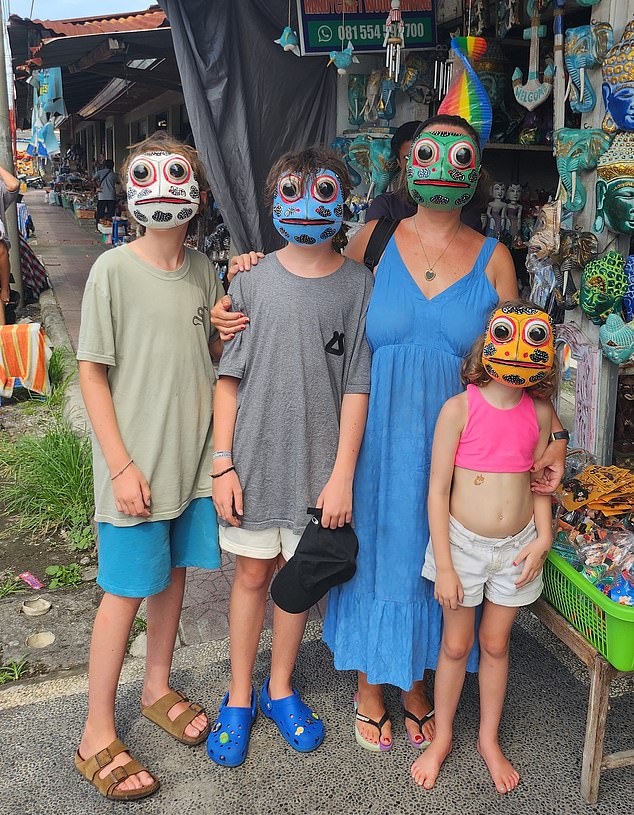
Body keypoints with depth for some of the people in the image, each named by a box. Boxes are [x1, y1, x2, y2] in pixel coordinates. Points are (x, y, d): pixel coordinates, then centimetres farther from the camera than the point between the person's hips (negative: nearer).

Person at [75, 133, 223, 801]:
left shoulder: (202, 269, 5)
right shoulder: (113, 270, -11)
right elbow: (92, 373, -11)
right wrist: (121, 465, -15)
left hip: (193, 457, 5)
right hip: (136, 464, -5)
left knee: (172, 573, 17)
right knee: (127, 590, 3)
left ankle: (157, 689, 38)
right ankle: (97, 735, 20)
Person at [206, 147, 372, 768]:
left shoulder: (357, 284, -3)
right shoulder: (253, 280, -1)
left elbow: (357, 386, -4)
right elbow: (229, 377, 0)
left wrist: (342, 473, -8)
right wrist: (222, 464, -5)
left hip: (318, 464, 0)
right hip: (253, 458, 0)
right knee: (252, 575, 12)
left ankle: (280, 688, 35)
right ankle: (239, 696, 31)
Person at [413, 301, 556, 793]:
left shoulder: (540, 412, -3)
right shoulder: (460, 408, -15)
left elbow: (538, 481, 9)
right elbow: (438, 491, -12)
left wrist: (543, 536, -5)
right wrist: (443, 565, -13)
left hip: (517, 546, 3)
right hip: (463, 541, -3)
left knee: (496, 644, 17)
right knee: (456, 645, 11)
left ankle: (489, 739, 37)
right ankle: (441, 738, 33)